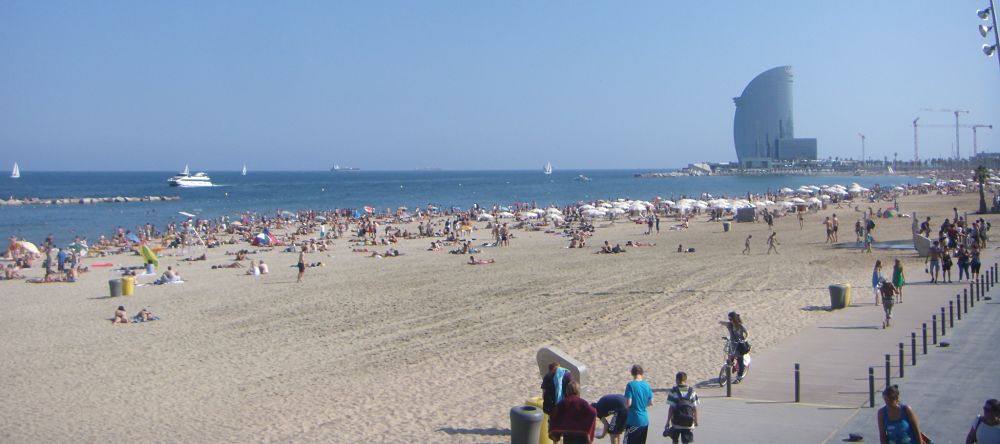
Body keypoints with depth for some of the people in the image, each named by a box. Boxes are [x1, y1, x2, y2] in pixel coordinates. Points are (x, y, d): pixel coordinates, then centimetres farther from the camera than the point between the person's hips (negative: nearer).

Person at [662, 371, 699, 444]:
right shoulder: (691, 392, -3)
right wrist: (696, 420, 10)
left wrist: (668, 421, -6)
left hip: (676, 422, -1)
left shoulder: (673, 392, -10)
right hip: (688, 423, 1)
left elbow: (671, 408, -11)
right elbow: (695, 408, -2)